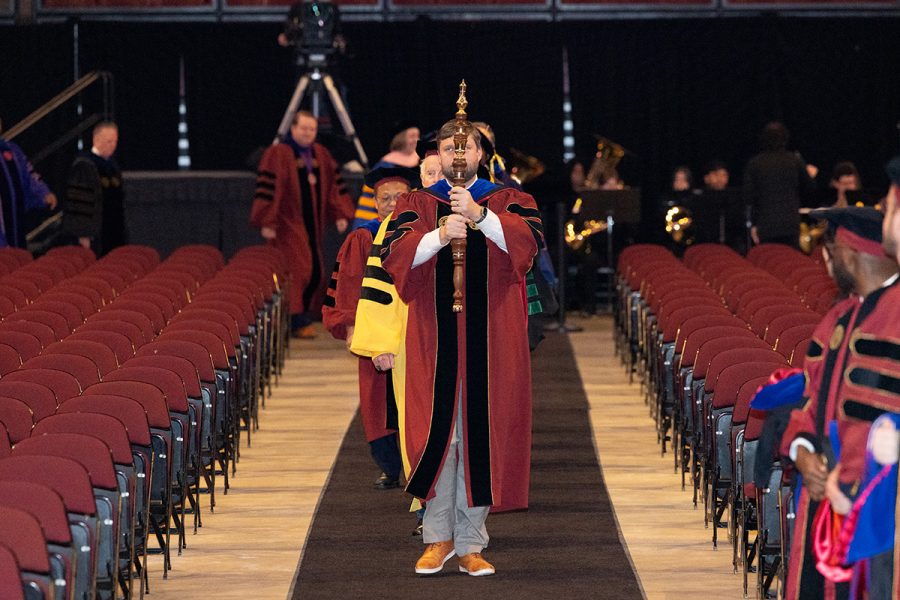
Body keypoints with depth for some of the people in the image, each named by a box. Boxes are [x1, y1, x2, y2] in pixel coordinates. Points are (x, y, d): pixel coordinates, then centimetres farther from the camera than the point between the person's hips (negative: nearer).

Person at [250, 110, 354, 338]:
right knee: (298, 270, -13)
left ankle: (304, 317, 18)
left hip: (312, 223, 7)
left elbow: (334, 185, 14)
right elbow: (267, 188, -13)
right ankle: (298, 322, -13)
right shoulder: (278, 154, -9)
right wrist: (267, 222, -18)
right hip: (288, 223, -7)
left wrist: (340, 214, 5)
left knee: (315, 272, 7)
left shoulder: (320, 155, 11)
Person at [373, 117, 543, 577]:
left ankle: (470, 544, 6)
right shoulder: (417, 204, 10)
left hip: (491, 341, 0)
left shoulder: (506, 200, 9)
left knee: (480, 435, 0)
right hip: (434, 340, 0)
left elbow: (531, 240, -10)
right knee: (437, 433, -2)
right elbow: (393, 254, -5)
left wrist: (480, 216, -24)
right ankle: (439, 537, 11)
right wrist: (441, 235, -21)